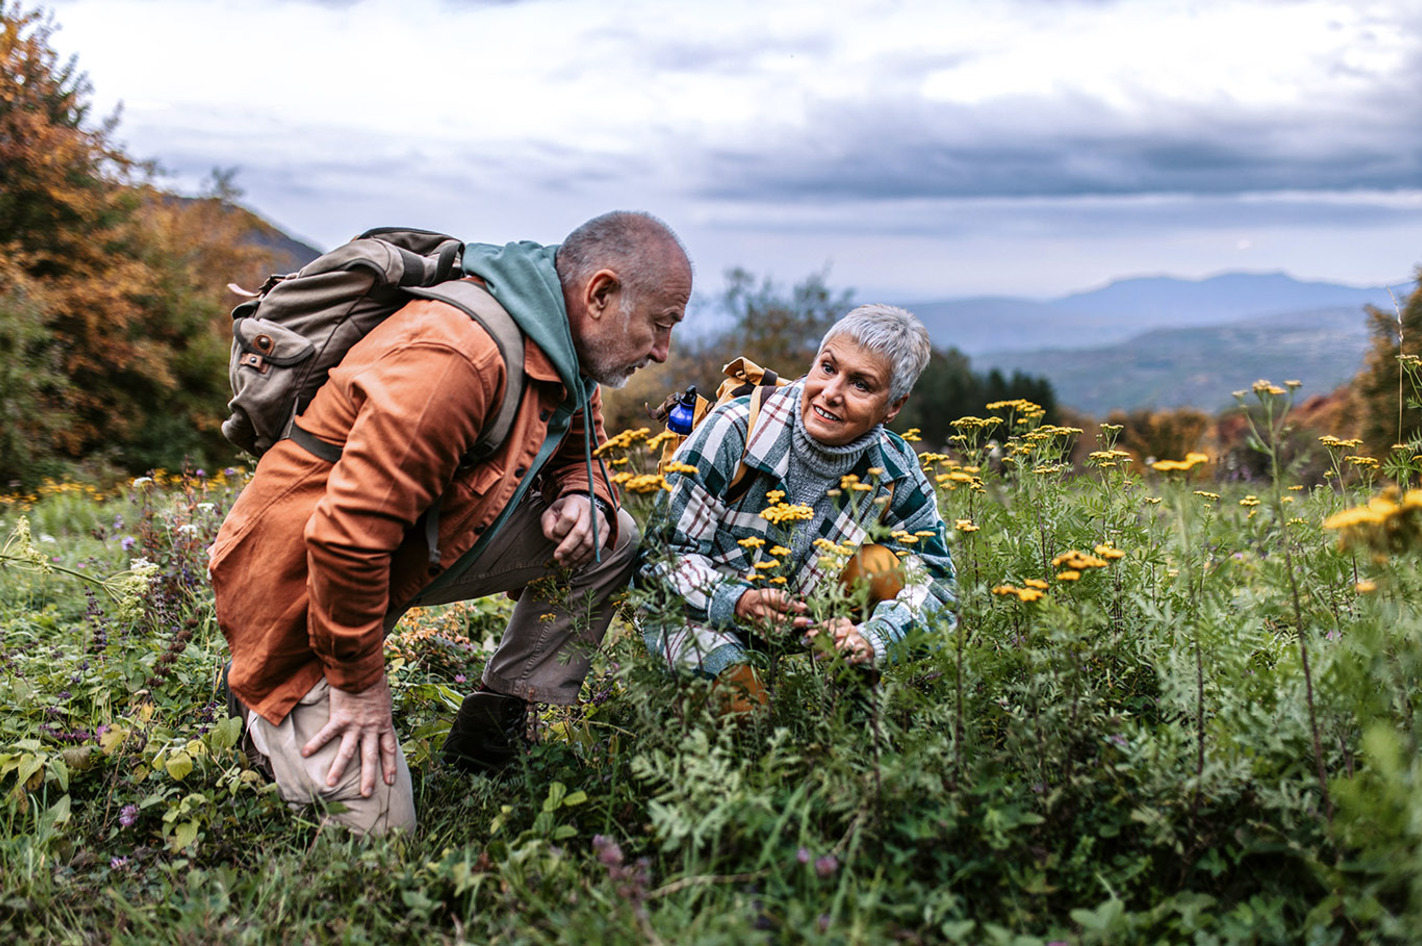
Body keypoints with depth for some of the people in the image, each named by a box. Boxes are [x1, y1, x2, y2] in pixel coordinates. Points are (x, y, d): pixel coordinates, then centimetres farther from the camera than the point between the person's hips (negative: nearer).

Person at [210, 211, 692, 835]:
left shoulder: (565, 354, -2)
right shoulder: (459, 357, -33)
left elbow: (577, 450, 18)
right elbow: (348, 534, -33)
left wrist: (582, 497, -8)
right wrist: (359, 682, -21)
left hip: (421, 549, 9)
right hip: (300, 579, -9)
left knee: (609, 541, 0)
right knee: (375, 830, -9)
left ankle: (491, 727, 7)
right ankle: (274, 721, 18)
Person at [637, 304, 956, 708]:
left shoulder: (898, 479, -11)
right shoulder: (734, 431, -23)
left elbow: (933, 579, -12)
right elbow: (662, 554, -18)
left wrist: (869, 640, -33)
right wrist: (736, 603, -37)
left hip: (803, 633, 4)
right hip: (702, 618, -3)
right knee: (745, 702, -33)